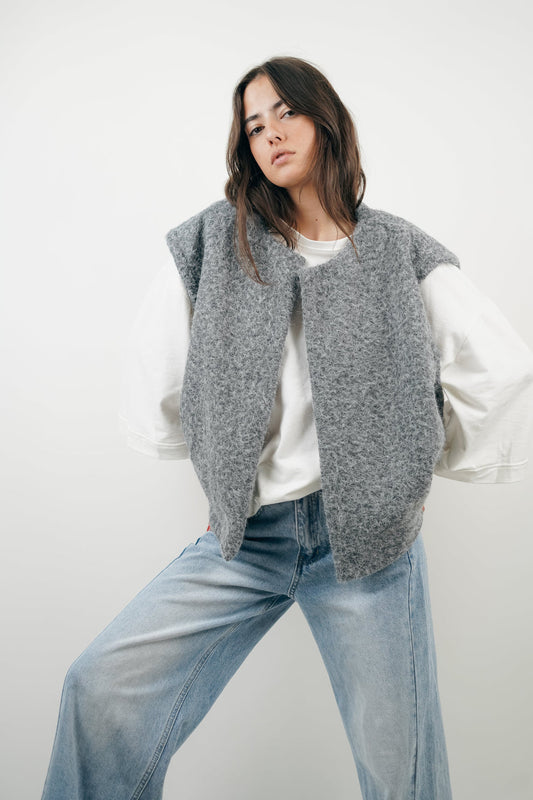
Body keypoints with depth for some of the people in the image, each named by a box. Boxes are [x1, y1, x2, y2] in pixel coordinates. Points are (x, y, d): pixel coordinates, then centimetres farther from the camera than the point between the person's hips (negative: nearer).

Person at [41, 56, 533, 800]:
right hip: (246, 535, 1)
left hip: (368, 533, 0)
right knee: (103, 686, -11)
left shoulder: (400, 252, 2)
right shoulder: (210, 243, 4)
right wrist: (221, 463, 10)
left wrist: (438, 458, 5)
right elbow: (150, 394, 7)